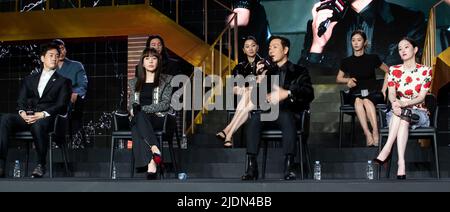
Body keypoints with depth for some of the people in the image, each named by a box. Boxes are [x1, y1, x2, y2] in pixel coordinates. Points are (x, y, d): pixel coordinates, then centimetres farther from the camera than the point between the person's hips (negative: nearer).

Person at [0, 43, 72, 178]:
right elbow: (20, 101, 17)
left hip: (46, 118, -3)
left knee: (38, 124, -40)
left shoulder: (63, 81, 15)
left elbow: (62, 106, 2)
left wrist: (42, 114, -14)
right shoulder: (29, 80, 26)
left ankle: (41, 165, -24)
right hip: (26, 117, 3)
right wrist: (22, 112, -7)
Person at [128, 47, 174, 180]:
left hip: (159, 118, -2)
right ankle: (155, 150, -50)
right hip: (140, 119, 3)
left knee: (137, 129, -37)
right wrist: (133, 109, -8)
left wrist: (142, 109, -12)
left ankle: (150, 163, -48)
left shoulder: (165, 80, 12)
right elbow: (131, 104, 19)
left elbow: (165, 104, -1)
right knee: (137, 120, -37)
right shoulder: (134, 82, 22)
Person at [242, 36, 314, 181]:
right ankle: (251, 166, -34)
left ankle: (289, 167, -42)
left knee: (286, 116, -38)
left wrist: (287, 93, -18)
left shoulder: (299, 71, 14)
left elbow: (309, 94, -3)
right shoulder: (269, 72, 24)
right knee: (254, 118, -29)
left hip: (290, 113, -3)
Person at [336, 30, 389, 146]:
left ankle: (375, 132, -43)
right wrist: (348, 80, -3)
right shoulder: (347, 61, 8)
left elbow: (388, 71, 13)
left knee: (367, 101, -37)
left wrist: (383, 90, 7)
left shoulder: (372, 58, 4)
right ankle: (367, 134, -45)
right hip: (355, 94, 1)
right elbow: (338, 79, 18)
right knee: (358, 101, -36)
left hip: (373, 93, -1)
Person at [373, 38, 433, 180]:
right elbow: (391, 93, -4)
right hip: (398, 112, 2)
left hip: (418, 113, -1)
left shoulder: (425, 71, 2)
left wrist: (404, 103, -28)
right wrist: (394, 103, -29)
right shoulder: (394, 70, 10)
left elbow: (421, 96, -8)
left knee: (402, 116, -36)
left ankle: (387, 150, -45)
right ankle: (401, 163, -48)